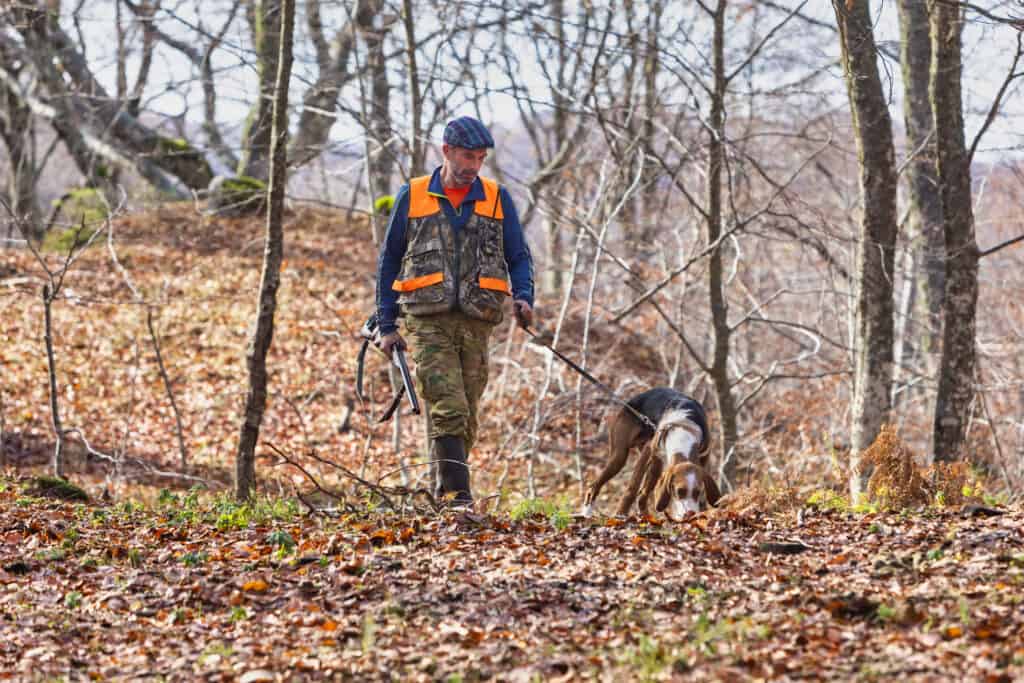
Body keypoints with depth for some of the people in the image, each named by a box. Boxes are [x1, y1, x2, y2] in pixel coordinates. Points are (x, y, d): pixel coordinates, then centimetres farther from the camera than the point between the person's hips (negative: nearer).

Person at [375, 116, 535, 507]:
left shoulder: (497, 199, 10)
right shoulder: (412, 196, 6)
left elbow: (519, 256, 13)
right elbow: (389, 260, 12)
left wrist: (524, 297, -9)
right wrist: (387, 325, 8)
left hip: (476, 322, 3)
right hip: (428, 320, -3)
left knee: (466, 417, 5)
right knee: (449, 411, -16)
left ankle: (445, 493, 16)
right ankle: (458, 495, -19)